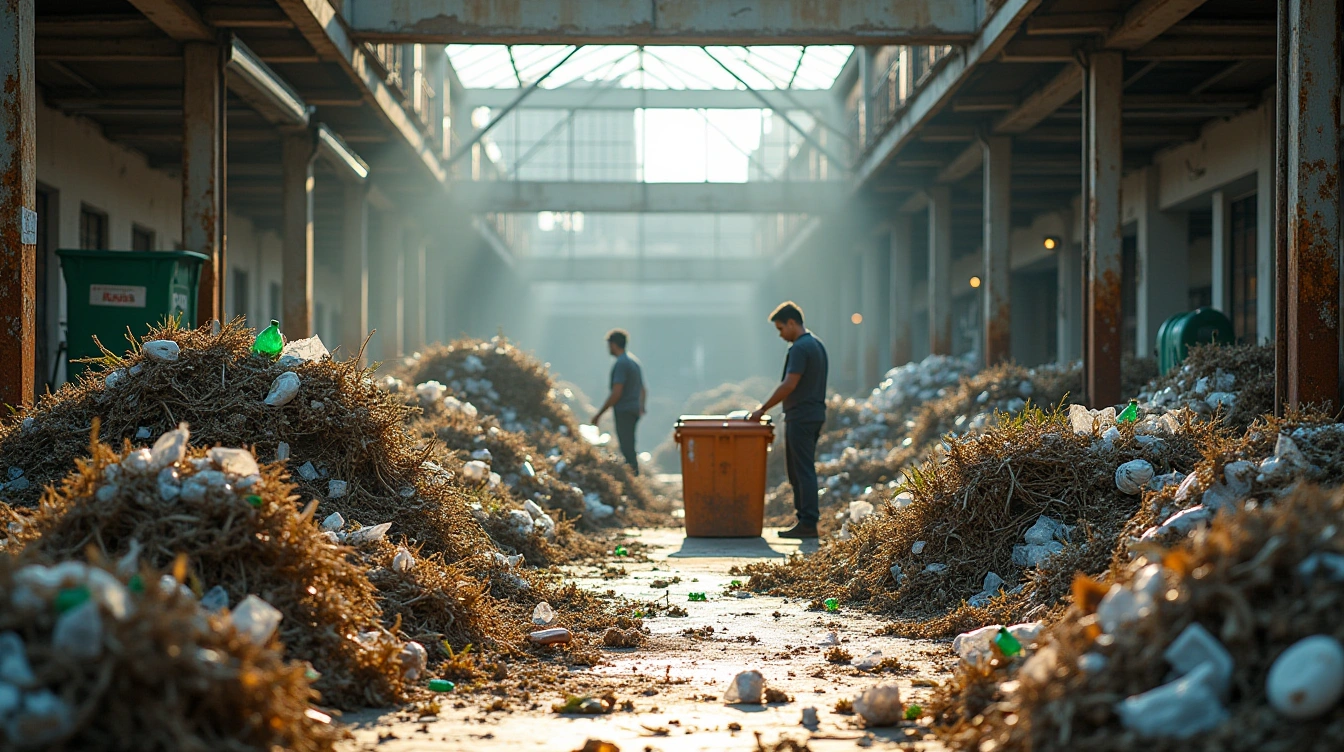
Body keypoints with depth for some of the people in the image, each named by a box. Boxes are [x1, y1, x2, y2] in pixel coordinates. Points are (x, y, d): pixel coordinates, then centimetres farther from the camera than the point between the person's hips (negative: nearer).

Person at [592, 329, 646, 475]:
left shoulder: (621, 364, -15)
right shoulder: (634, 361, 15)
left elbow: (616, 393, -20)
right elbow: (643, 390, 24)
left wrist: (599, 414, -15)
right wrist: (641, 408, 40)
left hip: (623, 412, -9)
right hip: (634, 411, 9)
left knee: (627, 450, -8)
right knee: (628, 449, 14)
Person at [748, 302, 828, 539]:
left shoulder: (800, 348, -16)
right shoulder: (817, 345, 16)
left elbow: (789, 385, -21)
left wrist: (763, 409, -13)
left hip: (800, 418, -10)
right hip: (815, 415, 10)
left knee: (803, 471, -7)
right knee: (798, 470, 13)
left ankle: (808, 524, -5)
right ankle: (805, 517, 14)